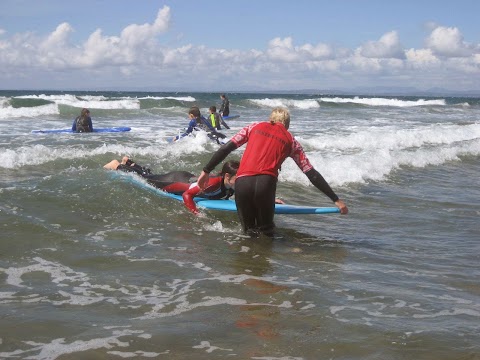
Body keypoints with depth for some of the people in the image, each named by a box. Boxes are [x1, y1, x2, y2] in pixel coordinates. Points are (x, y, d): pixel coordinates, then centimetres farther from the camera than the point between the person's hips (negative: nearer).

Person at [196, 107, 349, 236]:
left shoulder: (254, 127, 21)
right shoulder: (290, 141, 19)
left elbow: (226, 148, 14)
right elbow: (312, 174, 18)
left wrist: (206, 171, 20)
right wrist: (336, 200, 22)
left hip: (242, 183, 1)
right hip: (266, 184, -1)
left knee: (249, 230, 18)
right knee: (266, 230, 19)